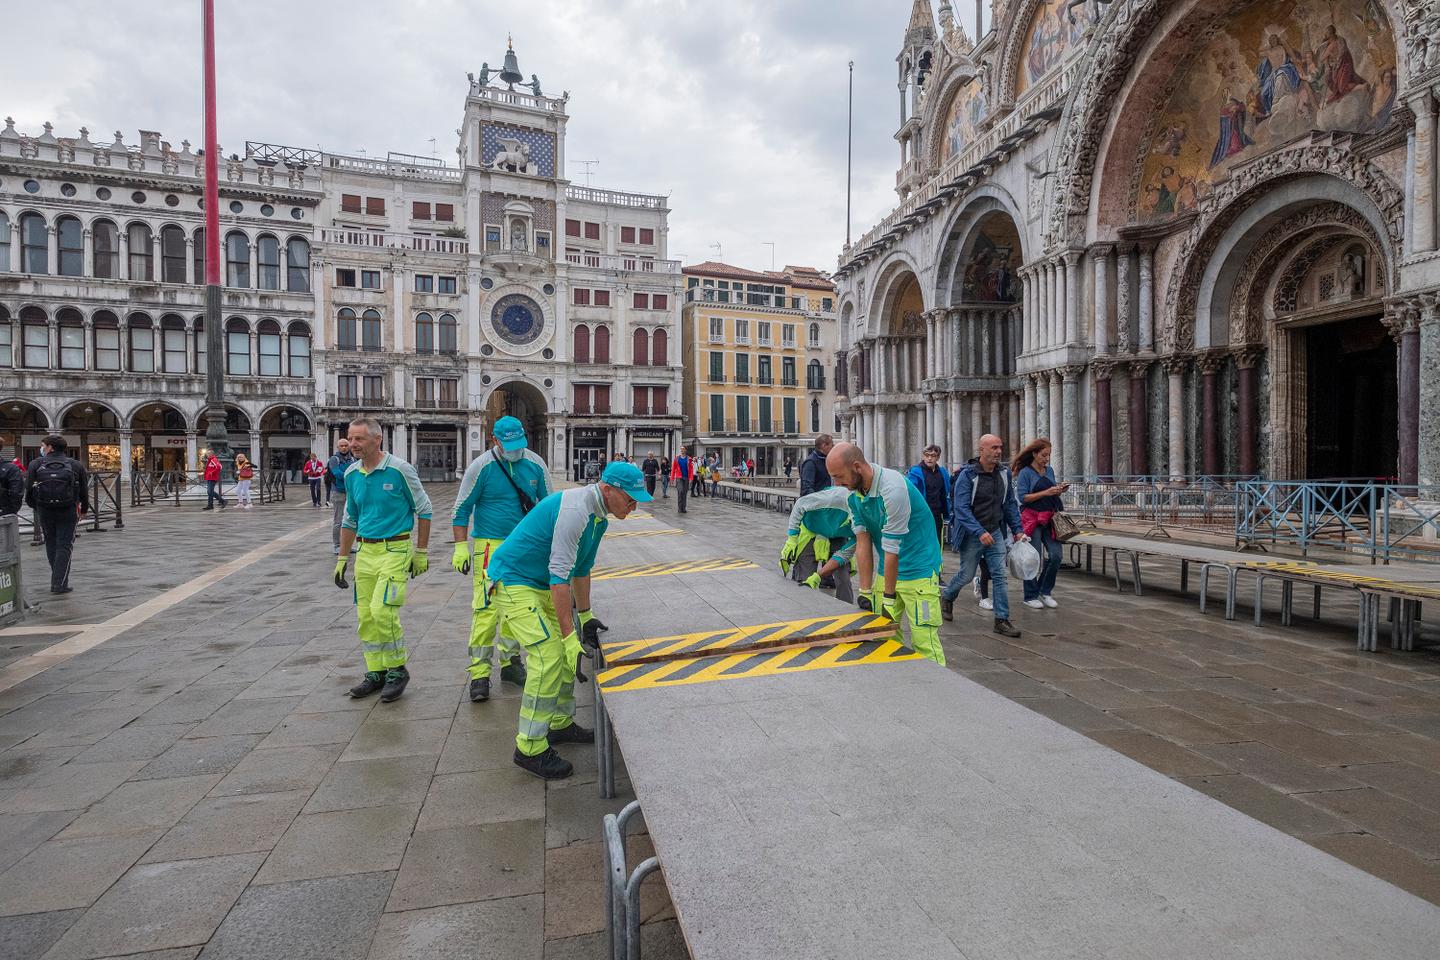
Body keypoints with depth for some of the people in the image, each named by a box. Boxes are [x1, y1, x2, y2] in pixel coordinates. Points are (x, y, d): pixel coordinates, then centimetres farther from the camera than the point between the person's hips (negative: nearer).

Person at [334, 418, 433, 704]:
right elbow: (350, 519, 19)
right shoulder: (351, 474, 7)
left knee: (383, 611, -15)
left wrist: (421, 552, -3)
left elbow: (424, 510, -3)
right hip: (365, 551, 6)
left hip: (396, 549, -6)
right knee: (365, 616, 7)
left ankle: (397, 670, 4)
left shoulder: (400, 469, -11)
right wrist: (342, 559, 17)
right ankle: (376, 672, 22)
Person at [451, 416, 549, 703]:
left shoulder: (535, 464, 2)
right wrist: (461, 547, -9)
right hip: (490, 546, -4)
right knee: (486, 608, -11)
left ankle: (510, 662, 27)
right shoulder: (481, 466, -8)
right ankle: (479, 673, -2)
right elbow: (462, 509, -3)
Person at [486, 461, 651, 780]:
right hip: (513, 582, -10)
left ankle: (561, 724, 28)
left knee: (565, 653, 12)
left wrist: (585, 617, 18)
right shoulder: (575, 509, -28)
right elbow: (560, 575, -31)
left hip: (542, 585, 10)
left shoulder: (599, 516, 4)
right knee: (549, 656, -15)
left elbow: (581, 569, 16)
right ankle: (530, 748, -3)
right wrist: (570, 635, -30)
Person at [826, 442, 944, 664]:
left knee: (924, 642, -8)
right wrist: (865, 591, -3)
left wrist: (889, 596, -15)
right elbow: (863, 542, -1)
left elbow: (892, 549, -21)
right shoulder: (853, 494, -1)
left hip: (918, 570, -7)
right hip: (886, 570, 7)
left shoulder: (892, 488, -25)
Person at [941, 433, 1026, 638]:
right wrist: (980, 532, -28)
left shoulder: (1004, 473, 2)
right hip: (972, 535, -5)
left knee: (999, 575, 0)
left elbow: (1010, 504, 11)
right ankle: (946, 597, 36)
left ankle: (1002, 620, 6)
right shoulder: (967, 475, -16)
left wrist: (1017, 529, 5)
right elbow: (962, 509, -21)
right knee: (967, 574, 7)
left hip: (995, 533, 5)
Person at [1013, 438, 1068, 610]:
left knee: (1055, 554, -2)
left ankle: (1044, 591, 15)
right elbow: (1023, 497, -13)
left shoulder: (1050, 470, 14)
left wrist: (1059, 491, 1)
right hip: (1032, 518, -6)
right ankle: (1030, 596, 10)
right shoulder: (1025, 473, -5)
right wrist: (1045, 493, -18)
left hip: (1049, 518, 6)